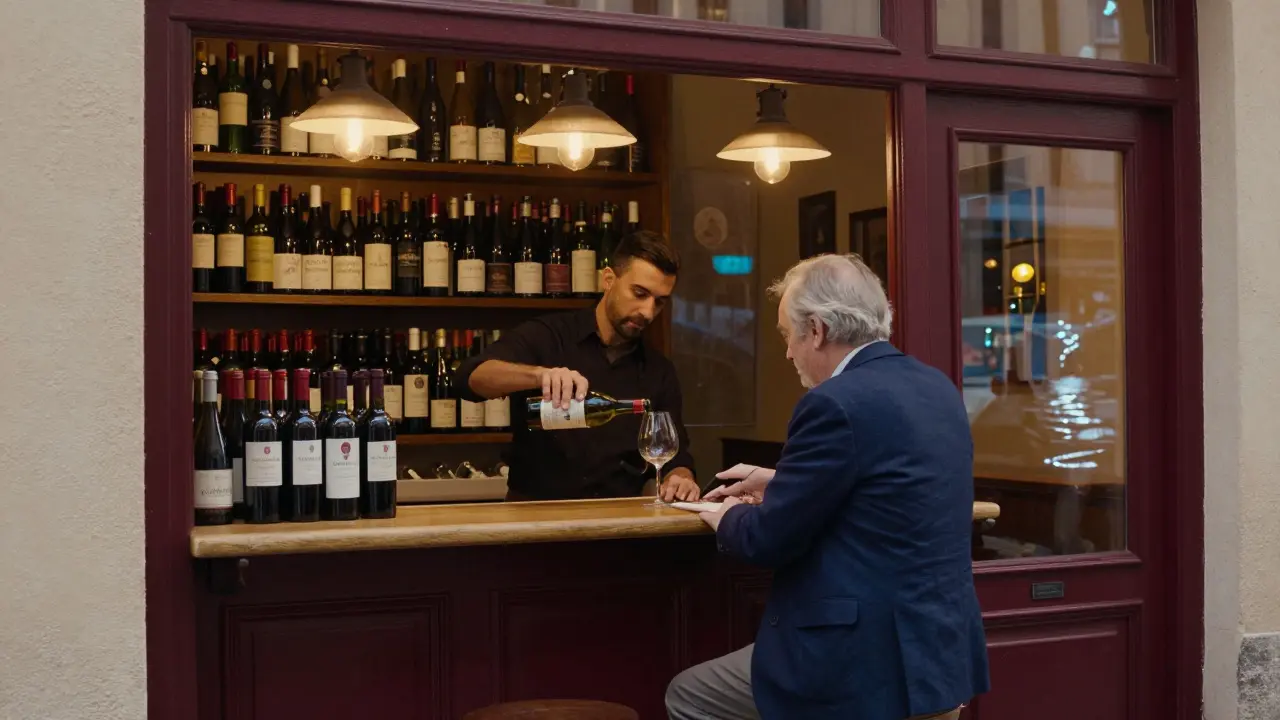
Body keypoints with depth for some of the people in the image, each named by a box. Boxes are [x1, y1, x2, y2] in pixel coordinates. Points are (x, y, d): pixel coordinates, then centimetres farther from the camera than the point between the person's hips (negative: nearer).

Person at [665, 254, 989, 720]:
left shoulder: (837, 403, -20)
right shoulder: (937, 388, 8)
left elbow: (766, 540, -16)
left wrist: (728, 517, 6)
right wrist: (783, 484, 21)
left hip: (868, 660, -9)